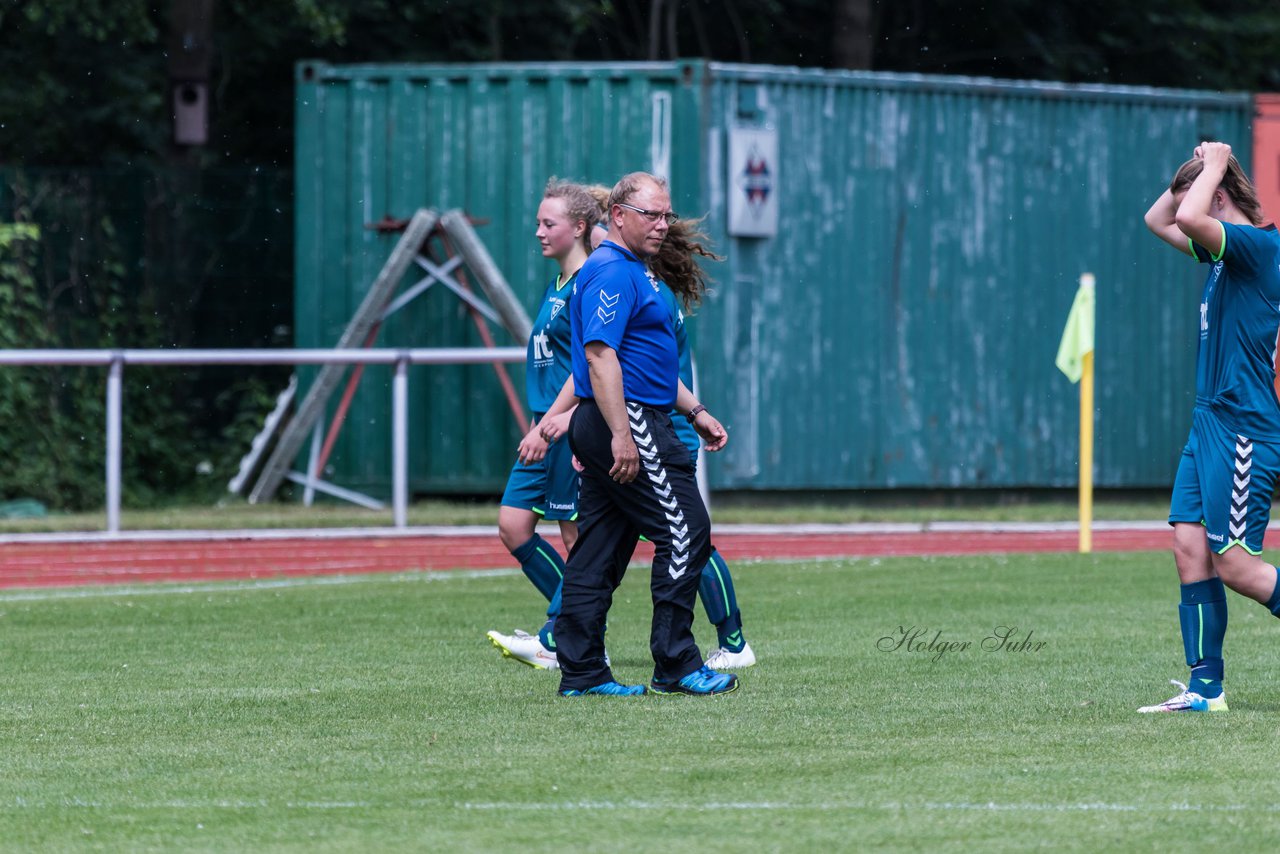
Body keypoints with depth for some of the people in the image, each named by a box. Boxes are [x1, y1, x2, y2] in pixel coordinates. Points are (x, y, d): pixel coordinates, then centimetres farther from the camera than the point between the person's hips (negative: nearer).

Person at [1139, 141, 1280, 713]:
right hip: (1210, 423, 10)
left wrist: (1212, 168, -14)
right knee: (1189, 546, 3)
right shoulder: (1225, 249, 14)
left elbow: (1190, 219, -30)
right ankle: (1205, 688, 3)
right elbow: (1158, 221, 28)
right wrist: (1201, 169, 14)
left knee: (1233, 564, -9)